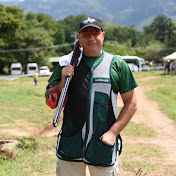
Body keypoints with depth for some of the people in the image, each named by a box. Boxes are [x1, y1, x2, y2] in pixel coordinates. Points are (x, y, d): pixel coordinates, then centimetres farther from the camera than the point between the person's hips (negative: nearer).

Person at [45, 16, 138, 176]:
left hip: (103, 145, -1)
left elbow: (131, 102, 3)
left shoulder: (117, 64, 4)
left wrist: (113, 132, -7)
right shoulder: (66, 64, 8)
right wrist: (62, 83, -11)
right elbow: (49, 101, 9)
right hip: (70, 145, 2)